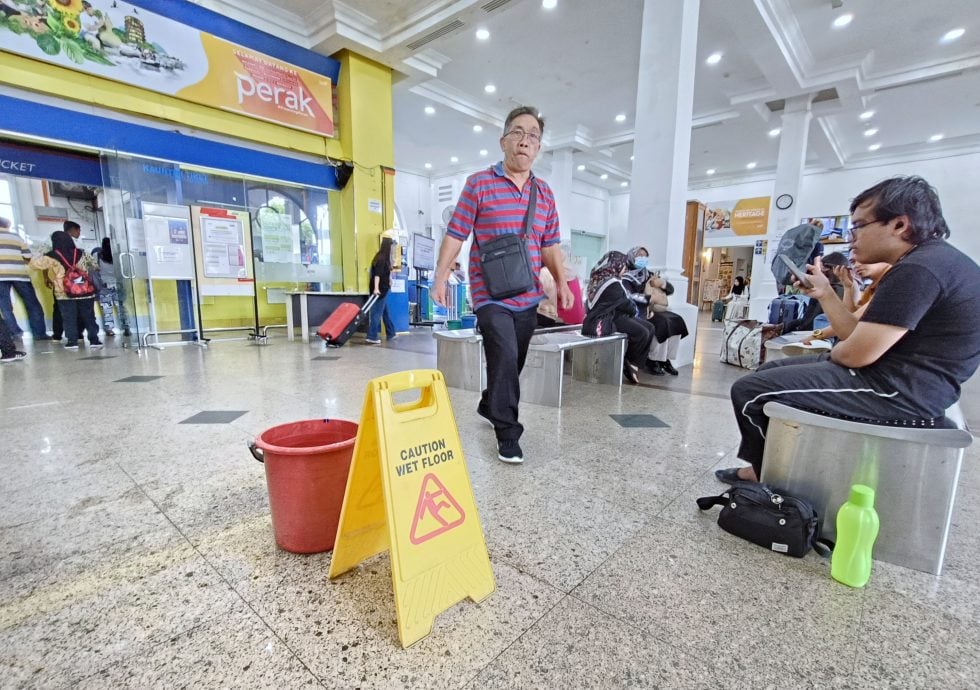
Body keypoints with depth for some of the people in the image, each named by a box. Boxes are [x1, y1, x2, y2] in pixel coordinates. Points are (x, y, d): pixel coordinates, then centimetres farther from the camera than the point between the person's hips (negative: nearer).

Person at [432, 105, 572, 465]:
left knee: (513, 362, 14)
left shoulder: (545, 192, 12)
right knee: (505, 358, -16)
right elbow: (455, 234, -3)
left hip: (527, 297, 6)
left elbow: (550, 245, 15)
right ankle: (508, 434, 0)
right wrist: (440, 277, -9)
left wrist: (561, 282, 6)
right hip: (491, 295, -5)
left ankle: (490, 405, 40)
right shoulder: (479, 183, -2)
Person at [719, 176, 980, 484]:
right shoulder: (924, 261, 15)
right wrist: (825, 293, 9)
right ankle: (764, 469, 21)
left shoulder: (919, 268, -19)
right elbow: (858, 336, 14)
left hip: (899, 390, -11)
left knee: (748, 391, -13)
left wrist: (829, 352, 1)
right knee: (770, 371, 17)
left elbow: (855, 353, -21)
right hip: (897, 374, 11)